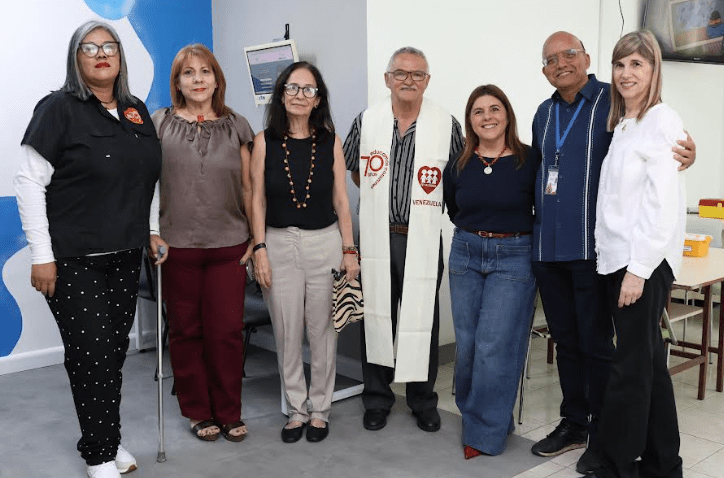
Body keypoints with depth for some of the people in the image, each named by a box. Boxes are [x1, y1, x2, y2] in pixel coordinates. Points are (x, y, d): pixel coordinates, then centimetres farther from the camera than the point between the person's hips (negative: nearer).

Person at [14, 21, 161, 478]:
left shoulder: (138, 111, 10)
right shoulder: (59, 109, -7)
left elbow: (149, 179, 20)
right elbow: (30, 182, -9)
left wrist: (153, 232, 14)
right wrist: (42, 256, -13)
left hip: (125, 258, 5)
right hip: (74, 261, -5)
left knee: (116, 351, 11)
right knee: (91, 354, -1)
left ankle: (109, 439, 28)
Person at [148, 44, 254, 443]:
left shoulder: (236, 126, 7)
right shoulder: (159, 124, 4)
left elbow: (248, 188, 9)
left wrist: (257, 238, 6)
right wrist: (152, 233, -4)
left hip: (229, 245, 1)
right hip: (177, 246, 0)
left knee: (227, 331, 3)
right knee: (185, 331, 8)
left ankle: (229, 413, 20)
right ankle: (198, 412, 24)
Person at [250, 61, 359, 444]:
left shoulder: (331, 142, 3)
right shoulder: (264, 142, 1)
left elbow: (341, 201, 4)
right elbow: (258, 200, 2)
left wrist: (349, 250, 0)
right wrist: (260, 249, -5)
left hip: (325, 243, 0)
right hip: (280, 243, 0)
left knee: (323, 331, 6)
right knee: (287, 333, 6)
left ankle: (320, 408, 22)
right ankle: (297, 408, 23)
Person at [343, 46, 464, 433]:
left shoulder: (447, 125, -2)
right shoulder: (366, 121, 3)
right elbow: (353, 169, 16)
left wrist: (431, 206, 2)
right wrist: (379, 199, 10)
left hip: (423, 239, -1)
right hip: (377, 237, 1)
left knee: (423, 320, 5)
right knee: (376, 317, 9)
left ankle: (423, 401, 24)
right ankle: (377, 399, 26)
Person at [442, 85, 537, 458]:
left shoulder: (529, 162, -7)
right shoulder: (459, 166, 5)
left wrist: (516, 232, 0)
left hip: (513, 258, -4)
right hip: (466, 254, 4)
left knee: (493, 346, -5)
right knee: (467, 344, 9)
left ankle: (485, 432, 8)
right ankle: (472, 412, 29)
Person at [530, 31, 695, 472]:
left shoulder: (613, 102, -4)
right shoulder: (544, 114, 15)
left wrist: (685, 156, -29)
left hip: (592, 247, -6)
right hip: (548, 248, 6)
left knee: (596, 342, 2)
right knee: (566, 340, 15)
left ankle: (601, 435, 17)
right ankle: (574, 423, 30)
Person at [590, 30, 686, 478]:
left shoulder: (662, 122, -9)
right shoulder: (621, 125, 16)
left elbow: (663, 204, -16)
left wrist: (639, 268, -19)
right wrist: (621, 264, 11)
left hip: (645, 262, -8)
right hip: (618, 258, 8)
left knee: (631, 368, -3)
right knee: (649, 363, 14)